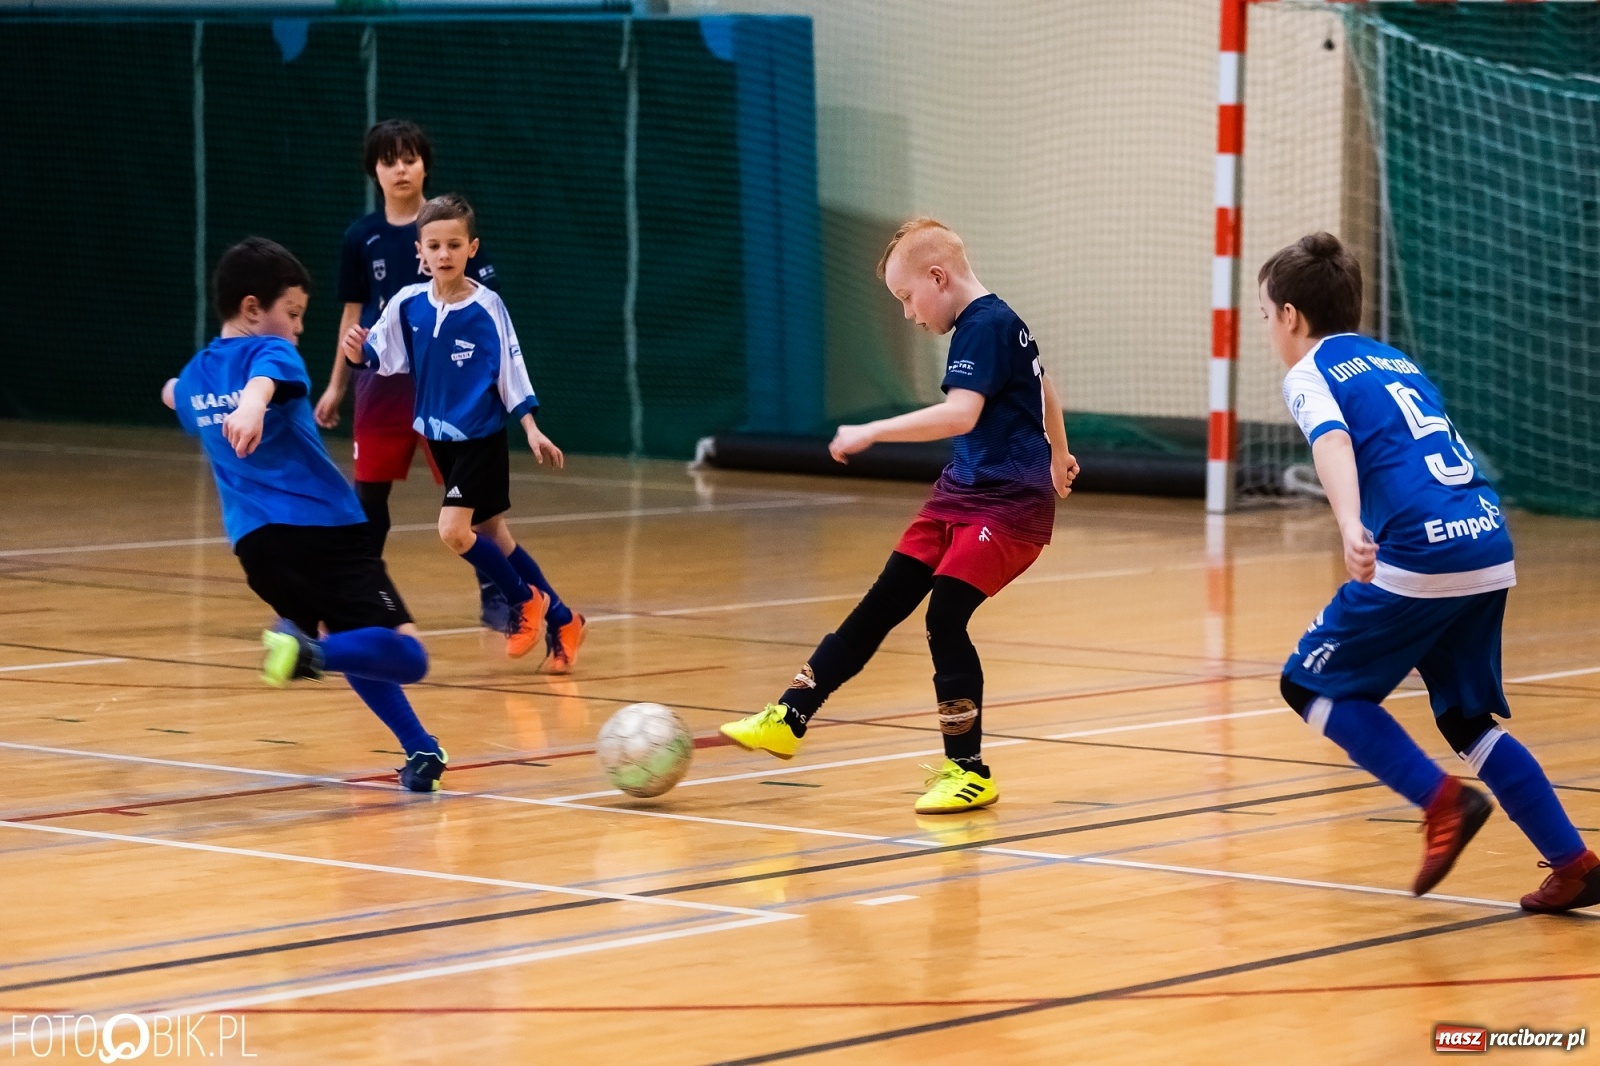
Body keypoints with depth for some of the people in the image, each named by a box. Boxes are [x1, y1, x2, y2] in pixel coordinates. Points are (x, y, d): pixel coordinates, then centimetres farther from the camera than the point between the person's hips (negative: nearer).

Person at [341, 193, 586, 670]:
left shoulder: (487, 307, -15)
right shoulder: (408, 304, -5)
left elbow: (511, 369, -10)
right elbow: (382, 356, 4)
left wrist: (532, 429, -12)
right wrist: (358, 352, -17)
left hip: (481, 438, -5)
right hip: (441, 438, 5)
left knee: (454, 530, -16)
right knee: (491, 536, 11)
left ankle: (526, 600, 5)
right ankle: (560, 620, 22)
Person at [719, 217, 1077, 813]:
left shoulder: (984, 327, -18)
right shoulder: (1000, 323, 12)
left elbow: (961, 414, -33)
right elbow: (1044, 390, 28)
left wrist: (873, 432, -32)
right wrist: (1057, 456, 44)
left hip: (1010, 505, -10)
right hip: (962, 493, 10)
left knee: (945, 618, -14)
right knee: (881, 605, 7)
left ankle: (968, 772, -3)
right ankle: (789, 719, 9)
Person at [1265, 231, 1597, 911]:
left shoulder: (1310, 374, 3)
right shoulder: (1397, 362, 26)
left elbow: (1333, 444, -17)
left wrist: (1351, 529, -35)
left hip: (1423, 554, -7)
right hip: (1491, 548, 7)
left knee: (1310, 684, 8)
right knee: (1467, 719, 17)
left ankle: (1443, 801, -6)